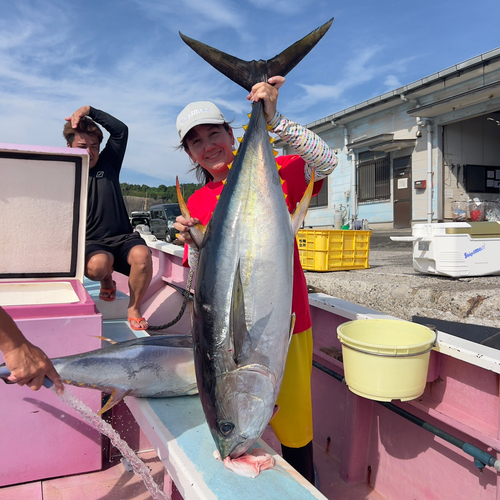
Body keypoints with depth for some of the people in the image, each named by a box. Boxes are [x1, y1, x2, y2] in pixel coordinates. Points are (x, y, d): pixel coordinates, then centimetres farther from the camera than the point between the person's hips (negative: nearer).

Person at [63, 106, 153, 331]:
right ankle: (107, 280, 5)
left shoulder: (107, 164, 12)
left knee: (142, 254, -33)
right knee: (97, 265, -37)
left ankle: (134, 309, -10)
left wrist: (90, 110, -4)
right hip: (91, 243, -1)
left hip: (123, 238, 2)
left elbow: (121, 130, 2)